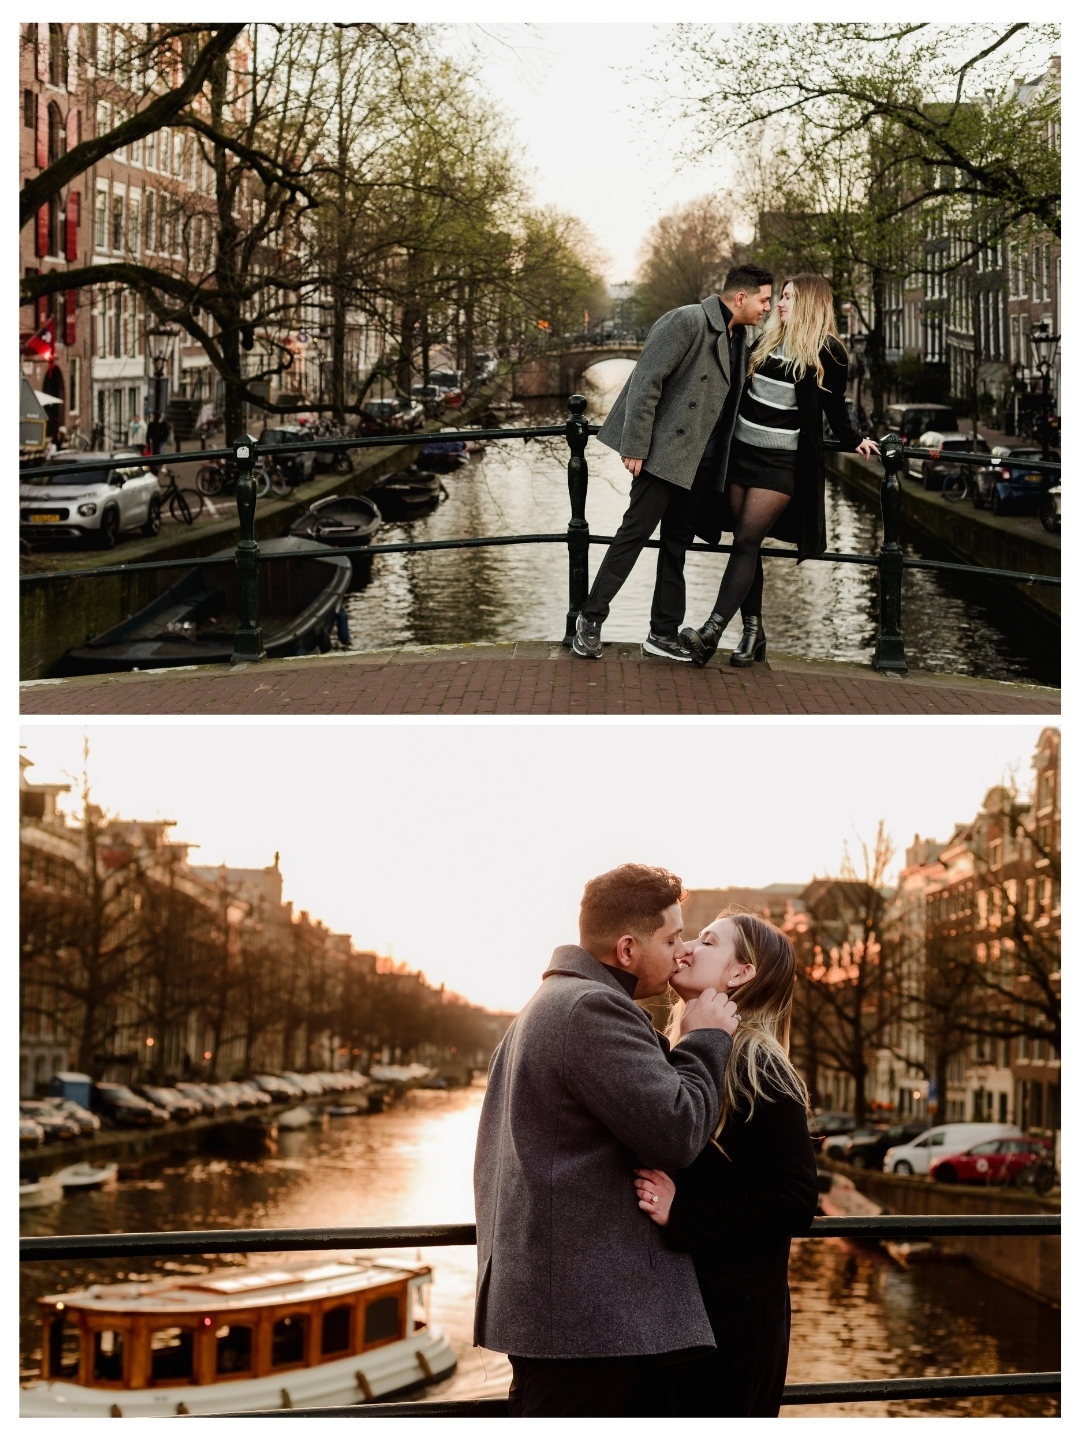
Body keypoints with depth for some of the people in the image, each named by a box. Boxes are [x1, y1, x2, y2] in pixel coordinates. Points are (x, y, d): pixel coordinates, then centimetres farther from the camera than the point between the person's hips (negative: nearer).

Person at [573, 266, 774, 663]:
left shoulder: (738, 338, 12)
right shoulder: (687, 322, -13)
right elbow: (646, 382, -16)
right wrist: (635, 447, -19)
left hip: (700, 461, 8)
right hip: (665, 452, -8)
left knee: (677, 545, 11)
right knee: (635, 532, -6)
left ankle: (664, 633, 16)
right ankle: (591, 619, 4)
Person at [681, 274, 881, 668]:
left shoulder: (827, 352, -5)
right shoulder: (767, 340, 12)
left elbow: (835, 406, 5)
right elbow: (739, 385, 22)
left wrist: (852, 442, 0)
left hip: (782, 460, -6)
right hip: (742, 450, 6)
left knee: (746, 541, -13)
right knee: (746, 543, 4)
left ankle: (712, 632, -23)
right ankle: (753, 631, 11)